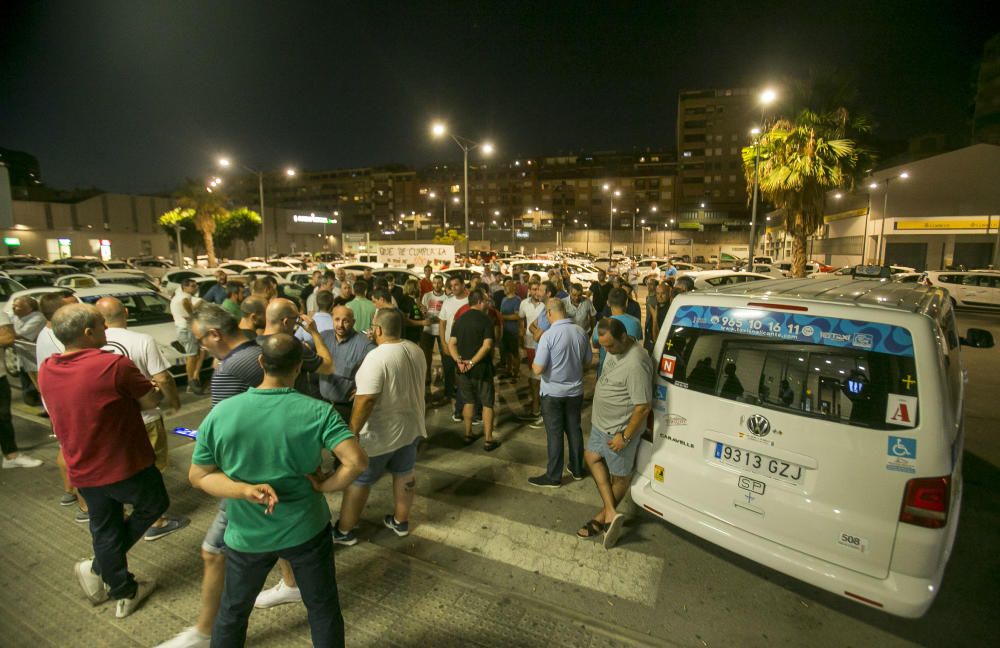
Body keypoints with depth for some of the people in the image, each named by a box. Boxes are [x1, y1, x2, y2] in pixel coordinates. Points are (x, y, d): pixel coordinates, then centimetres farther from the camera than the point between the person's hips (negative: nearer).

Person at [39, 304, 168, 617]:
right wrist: (129, 398, 4)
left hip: (82, 471, 6)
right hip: (125, 465, -6)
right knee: (154, 505, 21)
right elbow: (152, 400, -14)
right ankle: (98, 567, 21)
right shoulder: (114, 364, -24)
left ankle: (124, 593, 33)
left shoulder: (46, 370, -2)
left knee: (104, 530, 20)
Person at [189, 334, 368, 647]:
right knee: (324, 609, 21)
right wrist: (325, 486, -12)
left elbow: (198, 475, -6)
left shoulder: (220, 413, -13)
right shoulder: (318, 411, -20)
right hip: (306, 529, -2)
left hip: (247, 534, 2)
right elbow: (357, 460, -27)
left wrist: (246, 490, -17)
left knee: (232, 611, 29)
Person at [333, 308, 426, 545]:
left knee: (358, 480, 11)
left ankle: (343, 531, 26)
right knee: (405, 474, 21)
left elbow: (366, 400, -28)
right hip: (411, 426, 7)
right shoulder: (416, 350, -1)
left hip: (380, 434, -7)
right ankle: (401, 522, 37)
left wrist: (352, 432, -21)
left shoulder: (377, 357, -26)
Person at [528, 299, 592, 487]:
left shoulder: (549, 335, -21)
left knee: (555, 434, 5)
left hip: (553, 393, -5)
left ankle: (554, 477, 16)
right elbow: (588, 360, 8)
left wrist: (533, 364, 0)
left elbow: (538, 369, -22)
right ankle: (577, 469, 32)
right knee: (574, 430, 17)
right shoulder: (580, 332, -4)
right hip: (575, 391, 5)